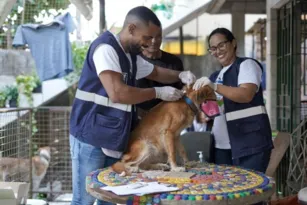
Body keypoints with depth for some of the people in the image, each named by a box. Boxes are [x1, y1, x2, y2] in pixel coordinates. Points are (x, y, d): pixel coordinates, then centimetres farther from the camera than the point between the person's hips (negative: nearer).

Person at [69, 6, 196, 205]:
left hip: (114, 137, 9)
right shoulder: (106, 48, -16)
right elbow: (117, 93, -25)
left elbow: (156, 72, 27)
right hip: (91, 136, -9)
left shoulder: (132, 56, 11)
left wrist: (180, 75, 7)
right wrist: (158, 92, -16)